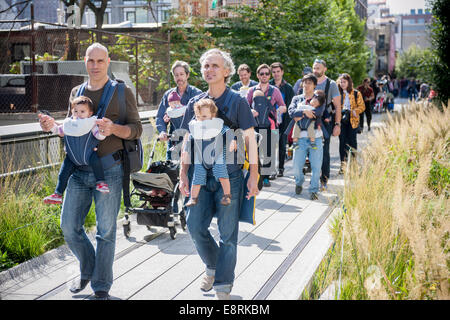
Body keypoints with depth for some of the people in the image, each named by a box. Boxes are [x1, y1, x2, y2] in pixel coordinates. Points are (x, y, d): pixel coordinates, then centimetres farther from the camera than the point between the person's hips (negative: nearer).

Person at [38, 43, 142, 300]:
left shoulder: (122, 92, 0)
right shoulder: (77, 92, 14)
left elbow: (137, 129, -2)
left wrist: (113, 128, -21)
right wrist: (54, 126, 1)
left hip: (109, 170, -4)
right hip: (79, 170, 5)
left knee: (106, 230, 2)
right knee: (69, 226, 6)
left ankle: (101, 286, 16)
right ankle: (88, 271, 31)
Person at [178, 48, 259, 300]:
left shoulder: (237, 101, 0)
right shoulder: (195, 103, 10)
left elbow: (250, 138, -1)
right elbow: (187, 140, 13)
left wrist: (253, 174, -7)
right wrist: (184, 173, 4)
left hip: (230, 175, -3)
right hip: (200, 175, 3)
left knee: (228, 234, 0)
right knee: (196, 226, -1)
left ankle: (223, 287, 11)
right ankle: (213, 267, 27)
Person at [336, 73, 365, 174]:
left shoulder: (356, 94, 2)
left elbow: (362, 106, 0)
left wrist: (352, 111, -15)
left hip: (352, 121, -1)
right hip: (341, 120, 1)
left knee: (352, 141, 0)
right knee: (342, 141, -2)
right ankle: (343, 164, 2)